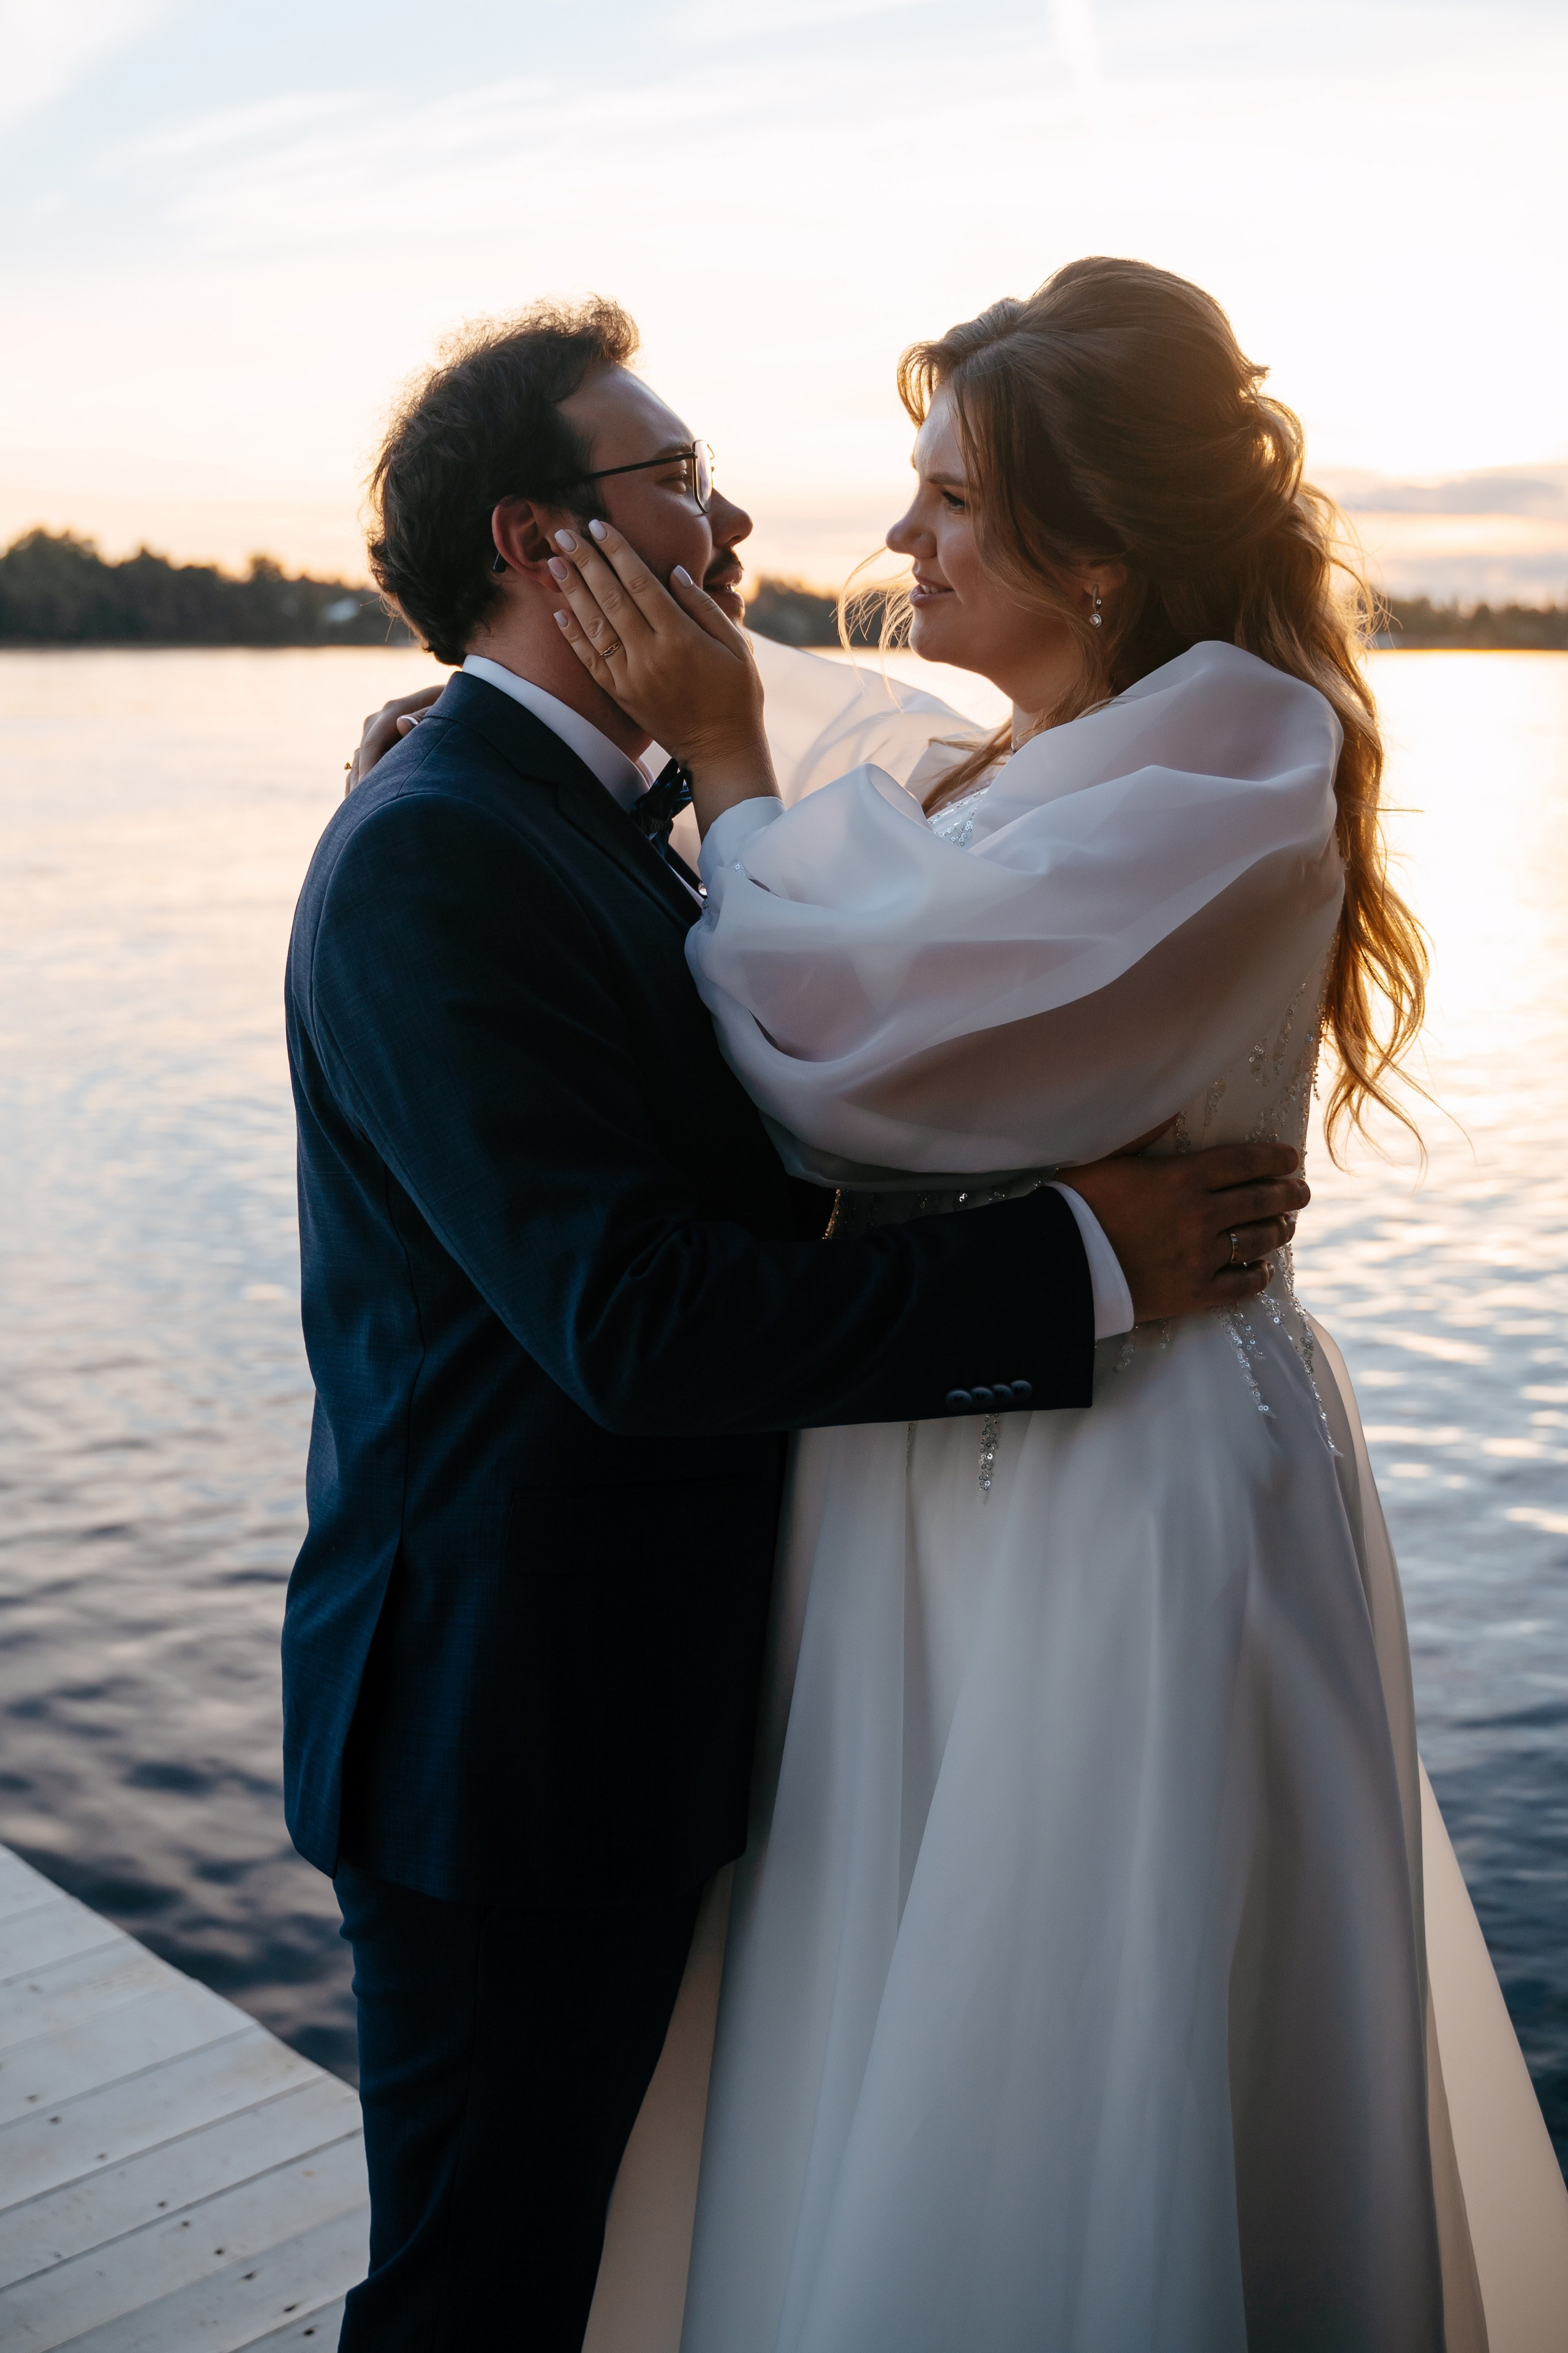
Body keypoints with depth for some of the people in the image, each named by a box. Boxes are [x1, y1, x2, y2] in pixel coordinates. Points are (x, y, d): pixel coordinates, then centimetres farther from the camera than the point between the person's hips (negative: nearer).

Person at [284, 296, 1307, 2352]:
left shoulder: (606, 825, 11)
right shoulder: (435, 856, -21)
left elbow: (738, 1175, 12)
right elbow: (630, 1317, -28)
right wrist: (1080, 1265, -23)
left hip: (620, 1699, 9)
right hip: (506, 1720, -9)